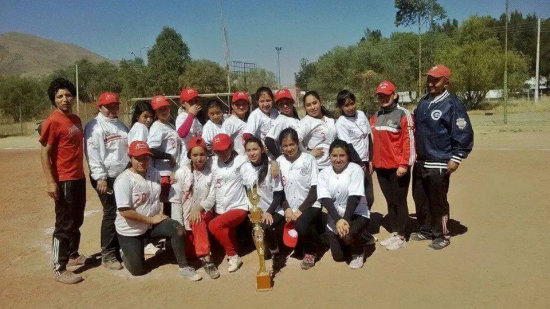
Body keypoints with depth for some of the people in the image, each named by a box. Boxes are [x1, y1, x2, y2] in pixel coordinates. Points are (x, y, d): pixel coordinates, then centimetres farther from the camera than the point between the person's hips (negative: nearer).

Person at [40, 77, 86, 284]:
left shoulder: (76, 120, 10)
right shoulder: (52, 122, -14)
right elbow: (44, 152, -16)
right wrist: (50, 182, -21)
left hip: (79, 178, 8)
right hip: (64, 181, -8)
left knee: (77, 221, 20)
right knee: (64, 225, -2)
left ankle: (73, 255, 36)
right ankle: (59, 269, 8)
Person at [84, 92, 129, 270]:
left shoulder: (120, 125, 18)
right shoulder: (95, 126, -7)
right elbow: (93, 153, -15)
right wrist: (100, 178, -20)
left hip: (123, 176, 8)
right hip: (107, 177, -8)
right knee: (111, 214, -6)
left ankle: (119, 248, 25)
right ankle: (108, 255, 6)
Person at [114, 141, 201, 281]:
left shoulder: (154, 173, 0)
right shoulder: (124, 180, -20)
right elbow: (125, 212, -25)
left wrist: (160, 213, -1)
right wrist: (151, 219, -19)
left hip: (153, 221, 5)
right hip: (130, 230, -4)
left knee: (177, 228, -22)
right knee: (138, 270, 2)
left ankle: (183, 267, -9)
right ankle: (126, 252, 34)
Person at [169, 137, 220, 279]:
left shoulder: (211, 170, -6)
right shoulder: (182, 172, -6)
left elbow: (212, 197, -6)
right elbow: (176, 200, -6)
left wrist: (199, 208, -25)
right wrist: (179, 225, -12)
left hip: (204, 213, -1)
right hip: (186, 216, 1)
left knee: (199, 220, -33)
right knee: (190, 251, -12)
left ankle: (205, 258, -30)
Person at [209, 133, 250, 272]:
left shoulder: (241, 161, -7)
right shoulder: (213, 164, 8)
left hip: (239, 208, -5)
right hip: (221, 210, 5)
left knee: (214, 225, -25)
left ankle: (233, 255, -8)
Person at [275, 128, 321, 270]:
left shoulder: (309, 159, -6)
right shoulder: (279, 162, 4)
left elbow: (315, 189, -7)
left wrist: (300, 210, -13)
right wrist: (287, 209, -9)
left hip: (309, 206, -4)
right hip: (290, 207, 5)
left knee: (301, 225, -33)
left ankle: (309, 253, -2)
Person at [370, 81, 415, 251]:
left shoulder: (403, 114, -7)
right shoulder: (375, 117, 13)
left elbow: (409, 140, -12)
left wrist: (405, 164, -16)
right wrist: (372, 161, 15)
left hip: (398, 167, -6)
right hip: (381, 167, 6)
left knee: (399, 201, 3)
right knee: (390, 201, 14)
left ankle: (401, 236, 13)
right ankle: (393, 233, 24)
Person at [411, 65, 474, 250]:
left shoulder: (452, 104, -12)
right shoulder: (423, 102, 11)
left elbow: (464, 133, -15)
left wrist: (456, 158, -16)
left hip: (439, 165, -8)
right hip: (420, 162, 8)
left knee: (438, 201, 3)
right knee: (420, 198, 16)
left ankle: (442, 236, 20)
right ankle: (425, 230, 33)